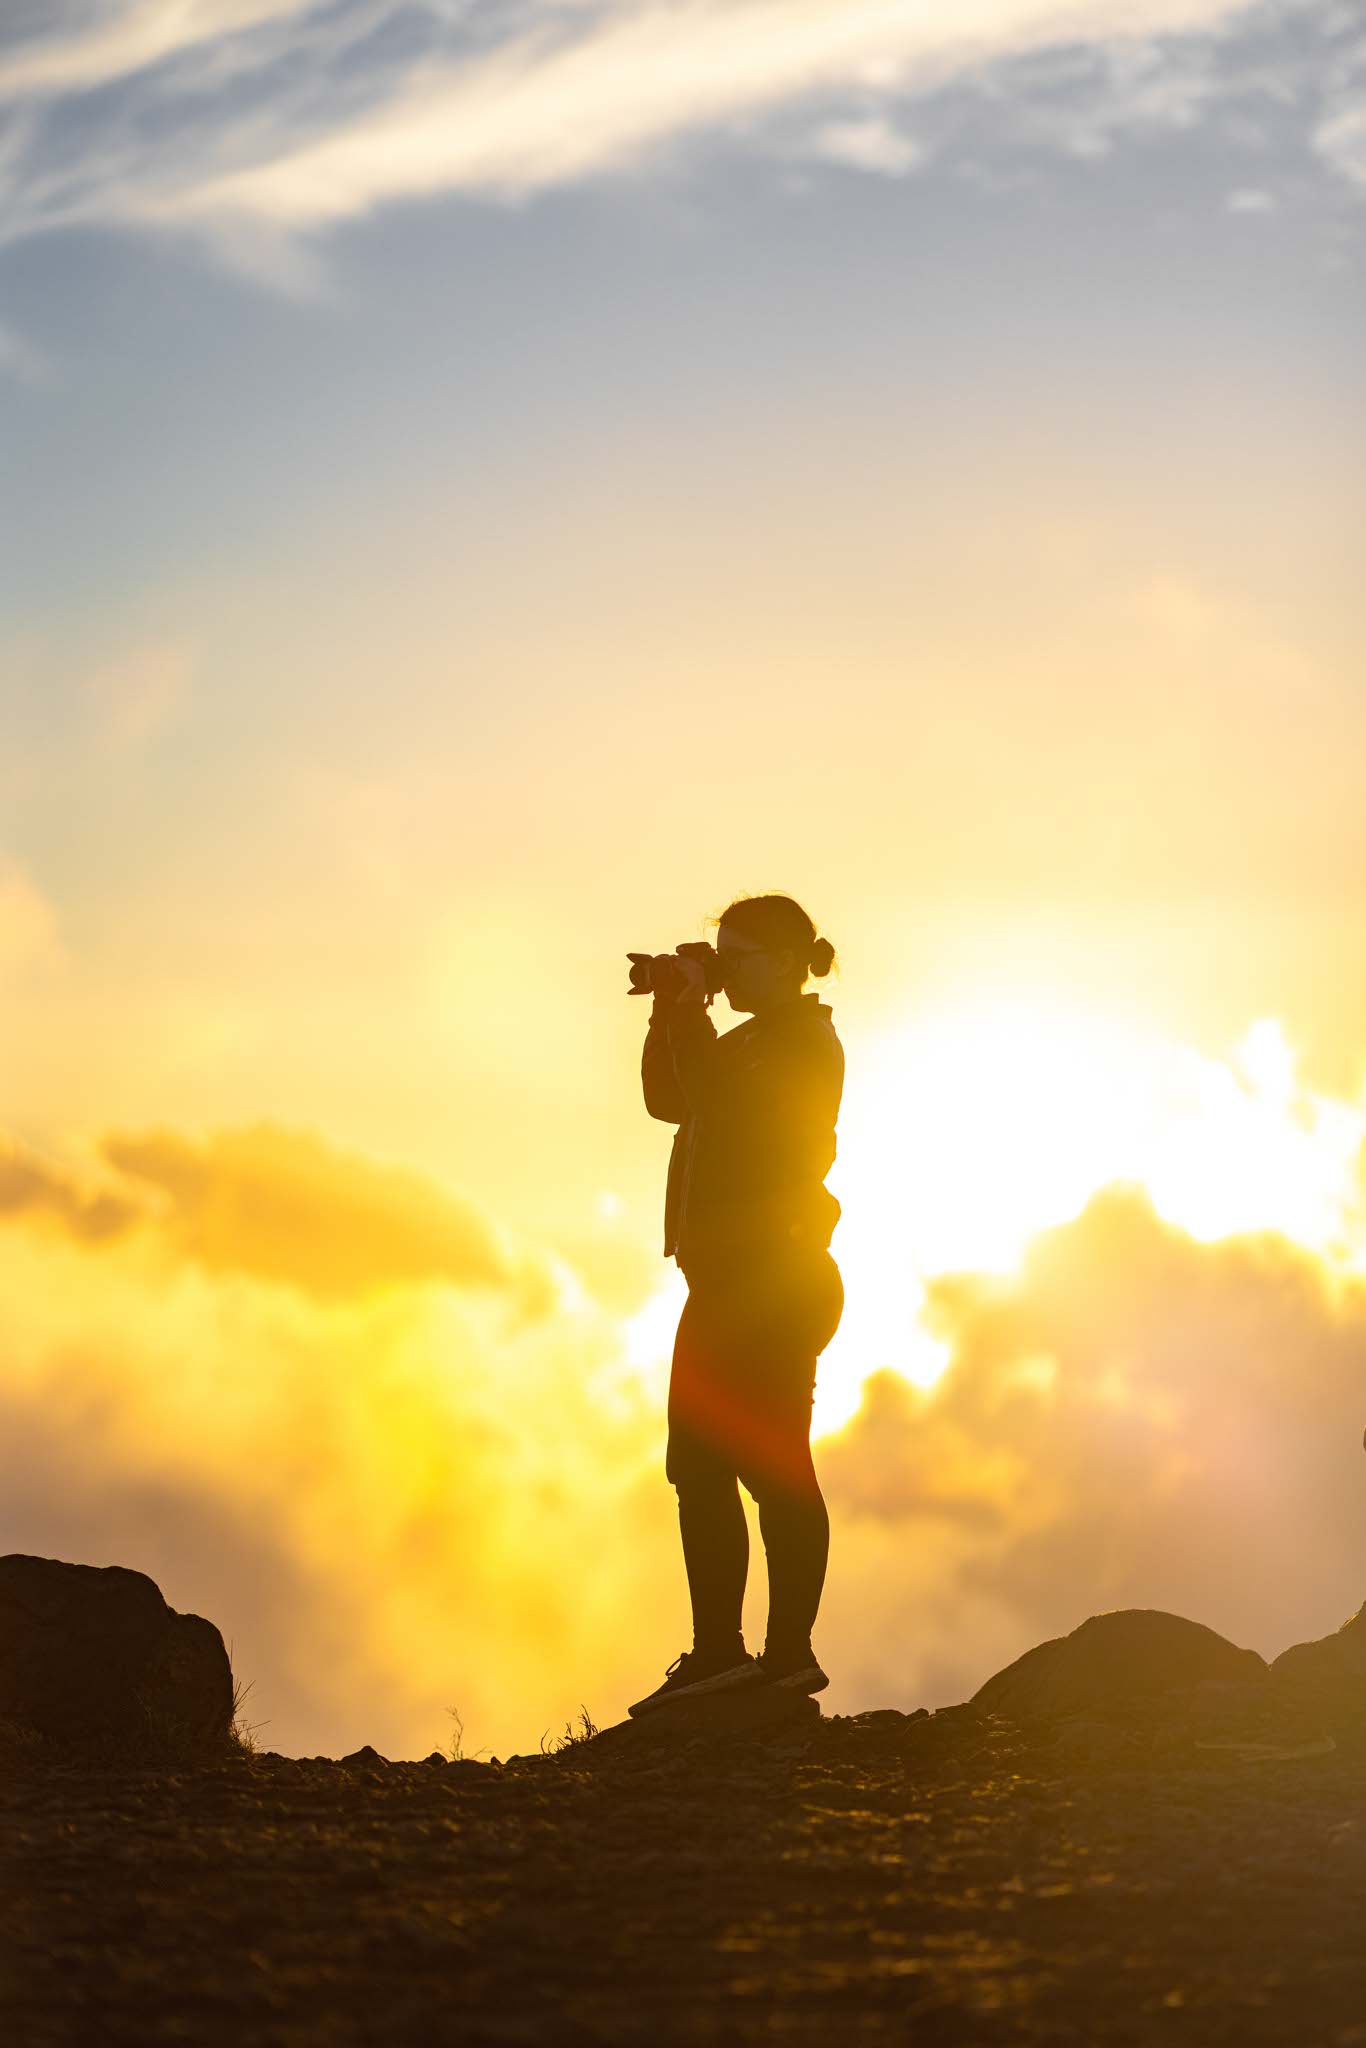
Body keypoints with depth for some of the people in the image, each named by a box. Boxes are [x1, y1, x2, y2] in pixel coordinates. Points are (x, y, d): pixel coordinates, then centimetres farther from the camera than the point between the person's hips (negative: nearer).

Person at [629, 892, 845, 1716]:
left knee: (771, 1461, -10)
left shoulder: (804, 1040, -7)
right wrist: (671, 1015, 9)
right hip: (731, 1280, 10)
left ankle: (788, 1651, -10)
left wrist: (690, 1017, -12)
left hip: (773, 1279, -10)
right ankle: (719, 1651, 7)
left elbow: (724, 1108, -20)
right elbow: (668, 1100, 20)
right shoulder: (756, 1042, 21)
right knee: (700, 1462, 7)